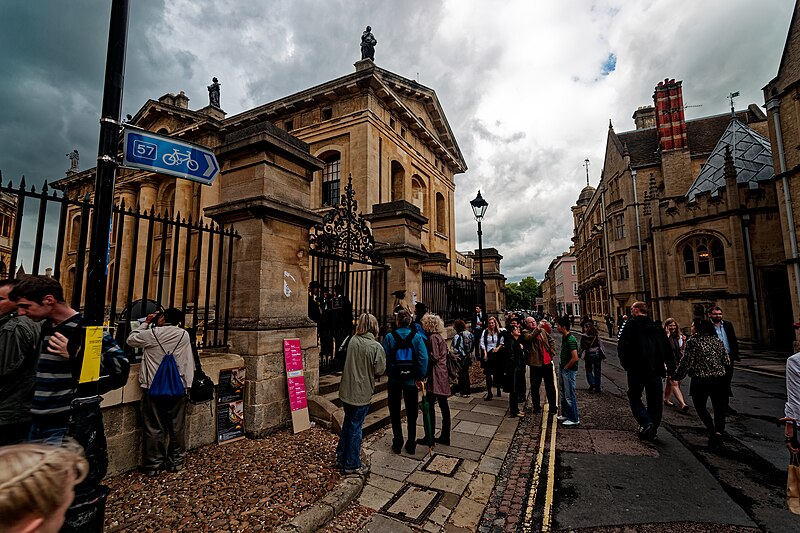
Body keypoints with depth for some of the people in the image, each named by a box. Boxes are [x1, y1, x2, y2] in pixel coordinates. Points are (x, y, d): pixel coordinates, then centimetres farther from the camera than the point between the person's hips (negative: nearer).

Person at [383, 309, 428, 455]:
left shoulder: (389, 337, -9)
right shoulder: (417, 337, -9)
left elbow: (385, 358, -9)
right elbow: (423, 358, -16)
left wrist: (388, 373, 6)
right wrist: (420, 377, -7)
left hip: (394, 380, -1)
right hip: (411, 380, 1)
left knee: (395, 413, 15)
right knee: (411, 413, 16)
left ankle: (397, 444, 23)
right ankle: (411, 445, 24)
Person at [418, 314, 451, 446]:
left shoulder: (433, 337, -14)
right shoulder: (440, 337, 14)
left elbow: (434, 357, -19)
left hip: (435, 377, -9)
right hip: (443, 376, 9)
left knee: (430, 407, 0)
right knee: (444, 406, 12)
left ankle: (429, 437, 9)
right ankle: (445, 436, 22)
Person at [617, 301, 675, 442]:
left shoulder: (630, 324, -7)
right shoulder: (656, 327, 10)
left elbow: (622, 346, -14)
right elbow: (667, 349, 10)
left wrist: (626, 364, -2)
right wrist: (671, 368, 12)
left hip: (636, 369, -5)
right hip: (655, 370, 5)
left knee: (634, 396, 9)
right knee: (655, 399, 13)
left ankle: (646, 423, -8)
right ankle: (653, 430, 18)